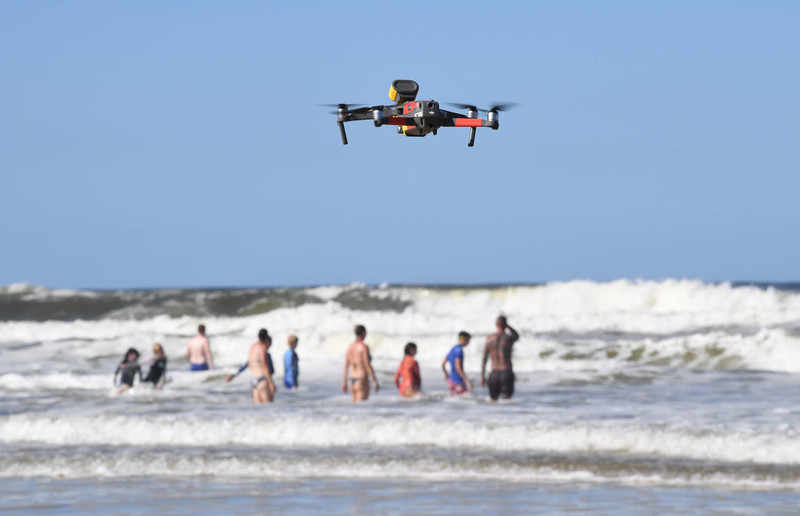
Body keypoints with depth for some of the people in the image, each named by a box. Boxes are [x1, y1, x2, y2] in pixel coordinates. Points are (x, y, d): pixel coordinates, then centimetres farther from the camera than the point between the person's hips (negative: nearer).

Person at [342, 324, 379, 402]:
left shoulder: (350, 347, 7)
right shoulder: (364, 347, -13)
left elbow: (346, 366, 9)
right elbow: (368, 366, -17)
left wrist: (344, 383, 15)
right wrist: (375, 382, -13)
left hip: (352, 381, 8)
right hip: (362, 380, -8)